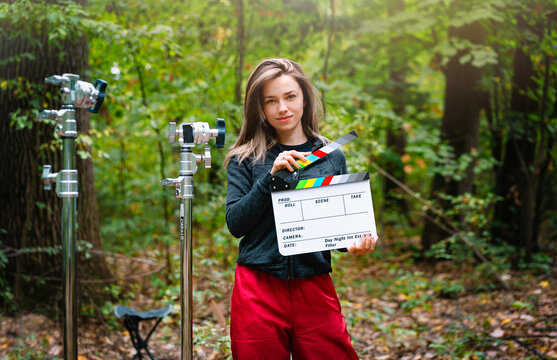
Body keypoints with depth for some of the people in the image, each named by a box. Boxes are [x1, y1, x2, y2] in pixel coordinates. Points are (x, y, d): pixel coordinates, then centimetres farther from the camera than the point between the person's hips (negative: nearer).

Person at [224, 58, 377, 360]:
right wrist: (270, 177, -15)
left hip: (315, 289, 1)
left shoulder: (331, 157, 8)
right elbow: (235, 223, -5)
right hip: (258, 288, -1)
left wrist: (354, 243, -10)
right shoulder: (245, 159, 4)